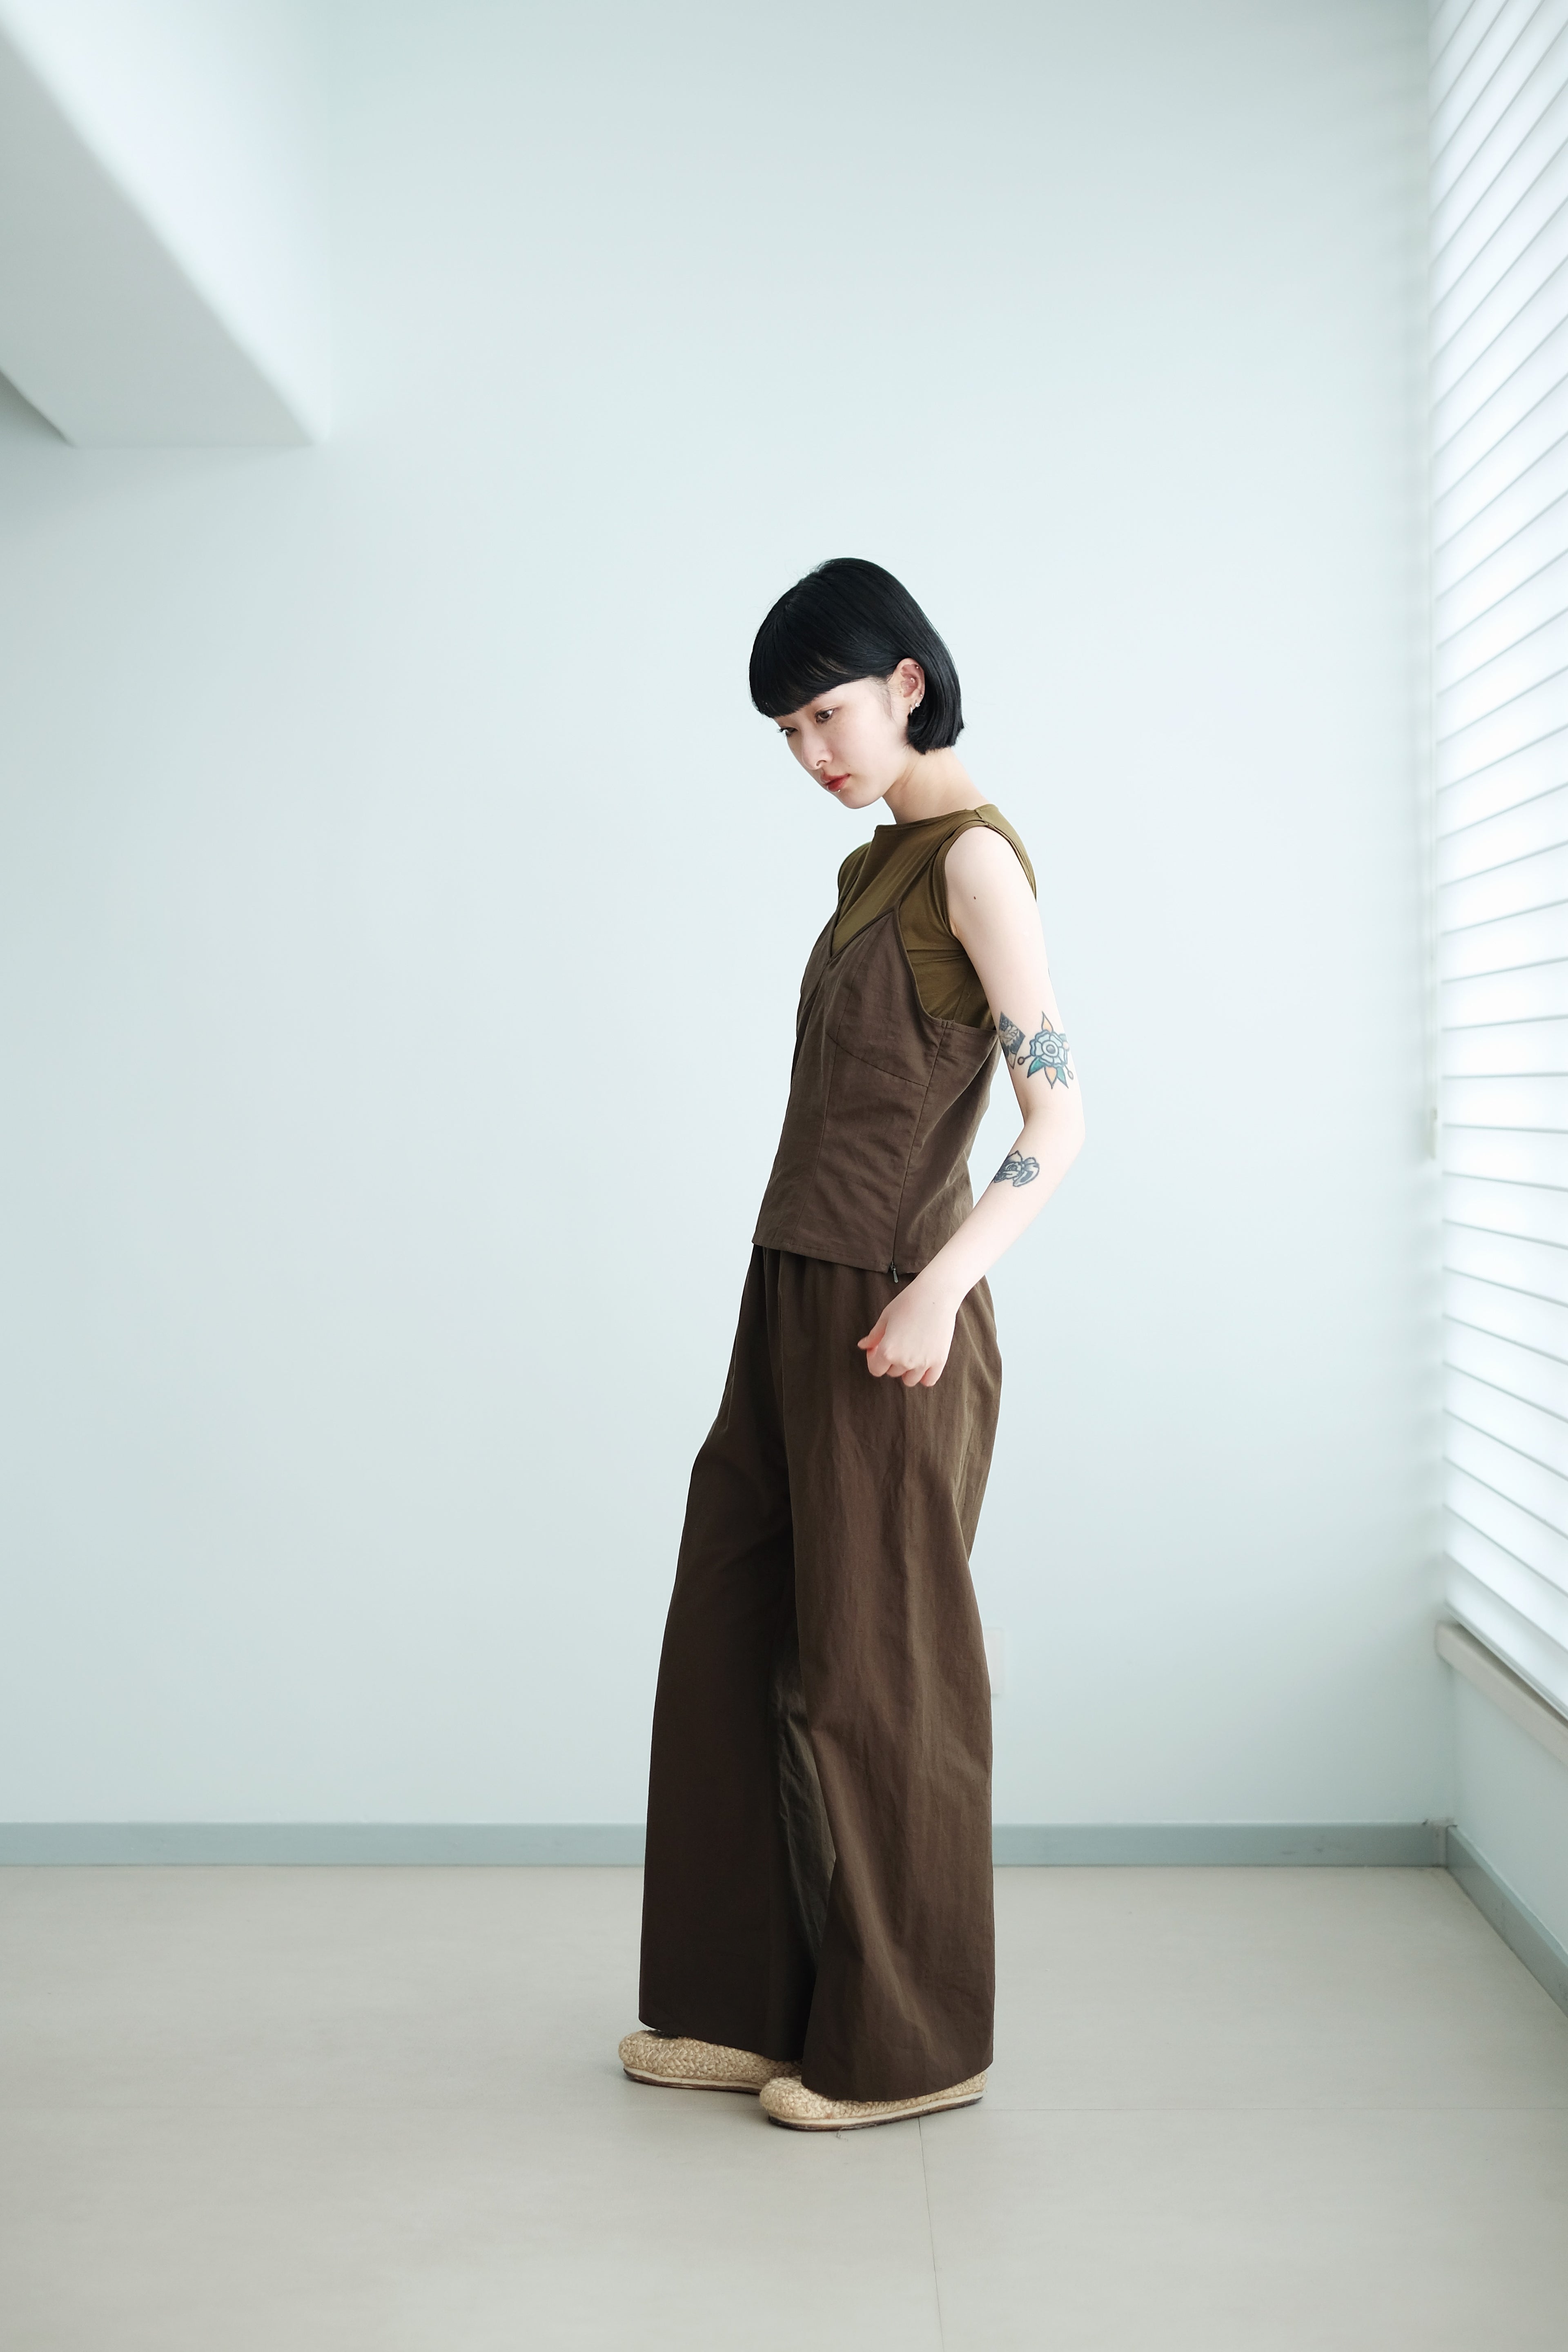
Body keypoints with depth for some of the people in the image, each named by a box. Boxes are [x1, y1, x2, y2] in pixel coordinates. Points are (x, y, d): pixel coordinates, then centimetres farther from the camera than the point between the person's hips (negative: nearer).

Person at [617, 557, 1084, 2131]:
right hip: (793, 1301, 9)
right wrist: (801, 1311, 19)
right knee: (732, 1650, 12)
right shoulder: (873, 868, 17)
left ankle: (906, 2046, 15)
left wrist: (942, 1285, -29)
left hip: (889, 1319, -9)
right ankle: (756, 2007, 24)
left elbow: (1057, 1119, -17)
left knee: (873, 1674, 0)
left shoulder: (976, 858, -10)